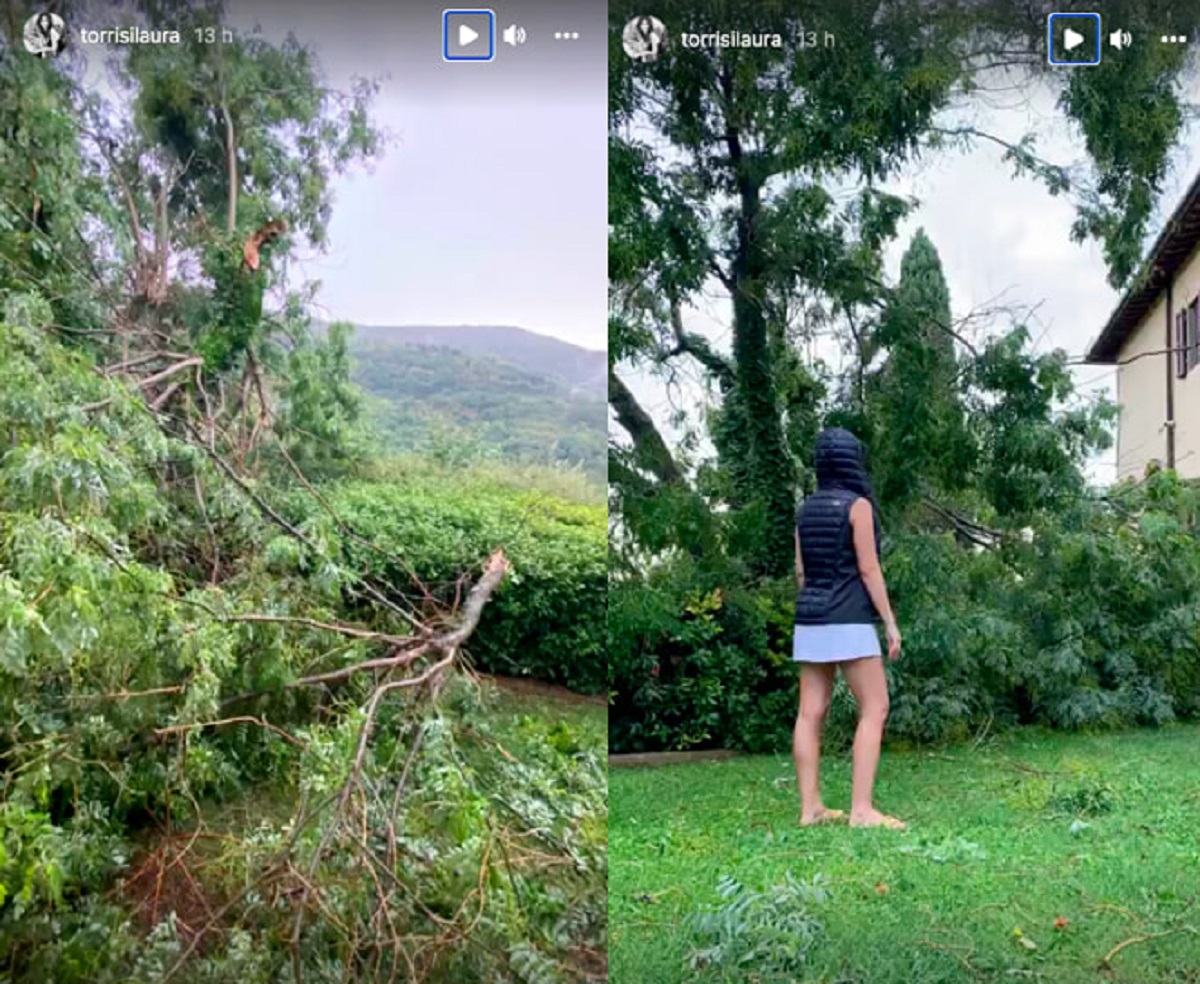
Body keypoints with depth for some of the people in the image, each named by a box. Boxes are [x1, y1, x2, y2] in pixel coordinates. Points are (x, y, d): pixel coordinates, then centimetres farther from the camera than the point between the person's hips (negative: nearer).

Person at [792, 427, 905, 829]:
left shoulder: (807, 508, 11)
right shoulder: (858, 505, -8)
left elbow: (801, 572, 13)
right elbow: (868, 569, -12)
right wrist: (891, 623, -8)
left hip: (811, 620, 7)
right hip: (848, 622, -7)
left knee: (811, 713, 4)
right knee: (874, 709, -5)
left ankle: (810, 808, 5)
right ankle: (861, 809, -12)